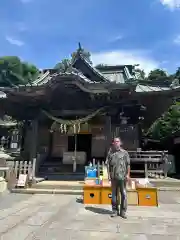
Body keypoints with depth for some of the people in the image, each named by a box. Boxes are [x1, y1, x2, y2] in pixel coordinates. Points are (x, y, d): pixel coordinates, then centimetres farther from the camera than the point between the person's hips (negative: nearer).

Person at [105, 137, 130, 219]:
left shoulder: (124, 152, 1)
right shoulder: (110, 153, 6)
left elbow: (128, 164, 0)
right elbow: (108, 164, 7)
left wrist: (128, 174, -6)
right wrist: (109, 174, 1)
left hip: (122, 176, -2)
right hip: (114, 177, 2)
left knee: (123, 194, 3)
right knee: (114, 194, 10)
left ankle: (123, 211, 16)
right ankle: (115, 211, 22)